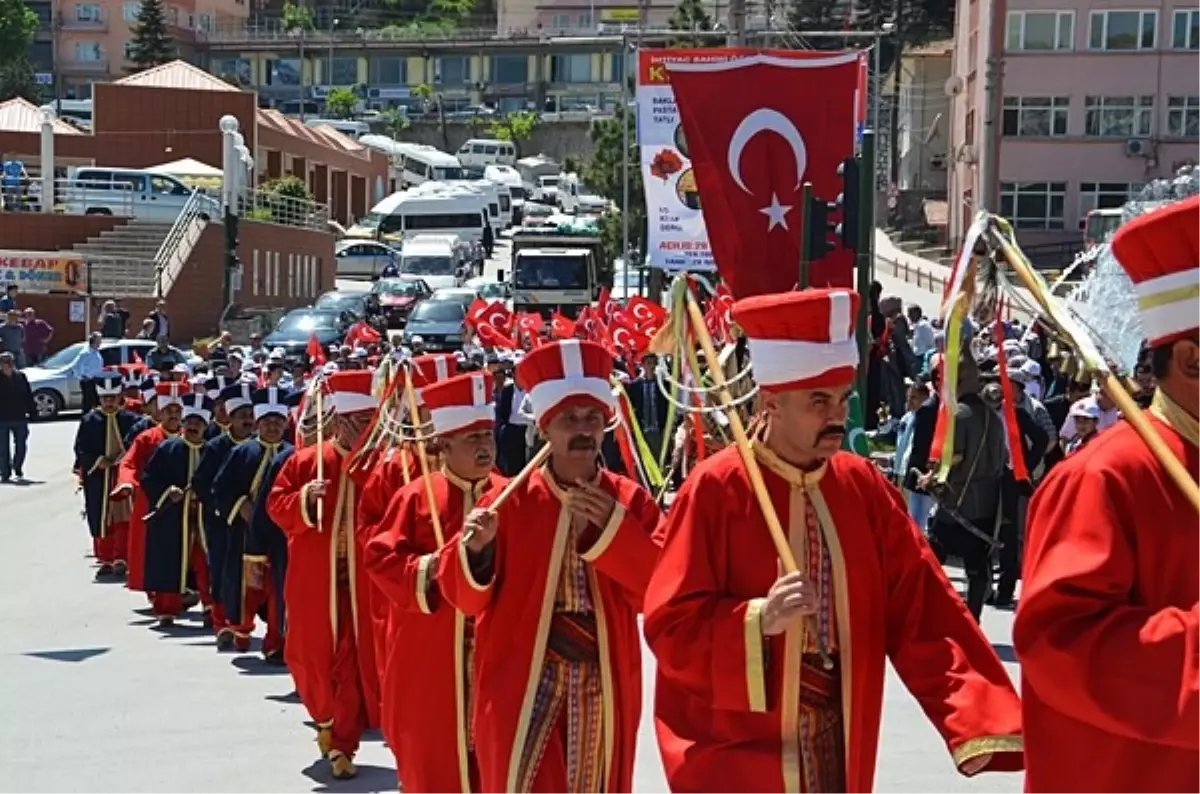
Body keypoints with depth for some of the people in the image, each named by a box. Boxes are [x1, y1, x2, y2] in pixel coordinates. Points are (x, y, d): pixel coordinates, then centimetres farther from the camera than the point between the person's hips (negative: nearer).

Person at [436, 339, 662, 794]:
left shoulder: (631, 502, 2)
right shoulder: (513, 501, -3)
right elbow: (467, 597, -5)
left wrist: (613, 527, -18)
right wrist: (475, 548, -25)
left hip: (603, 684, 2)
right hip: (522, 681, -2)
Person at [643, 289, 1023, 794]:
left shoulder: (864, 488, 3)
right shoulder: (716, 489, -11)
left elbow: (921, 613, 0)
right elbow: (671, 624, -12)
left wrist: (979, 715, -10)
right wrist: (758, 620, -29)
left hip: (839, 746, 5)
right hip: (739, 752, -5)